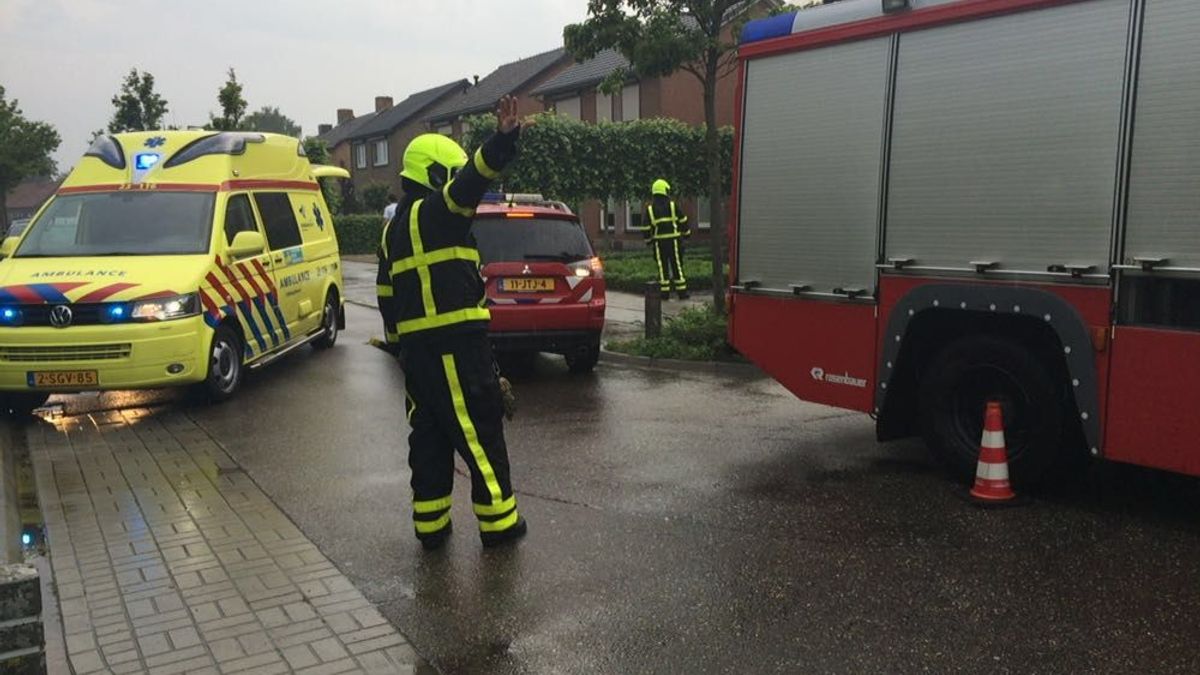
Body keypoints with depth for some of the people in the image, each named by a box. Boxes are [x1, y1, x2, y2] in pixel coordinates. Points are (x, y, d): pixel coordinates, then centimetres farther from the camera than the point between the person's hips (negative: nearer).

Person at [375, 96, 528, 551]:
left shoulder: (393, 229, 19)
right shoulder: (436, 213, -7)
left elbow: (387, 297, 22)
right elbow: (469, 183, -29)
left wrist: (399, 343, 28)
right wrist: (503, 140, -42)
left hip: (415, 347, 9)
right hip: (456, 344, -8)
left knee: (428, 435, 13)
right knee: (480, 434, 0)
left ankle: (430, 524, 19)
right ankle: (499, 521, 8)